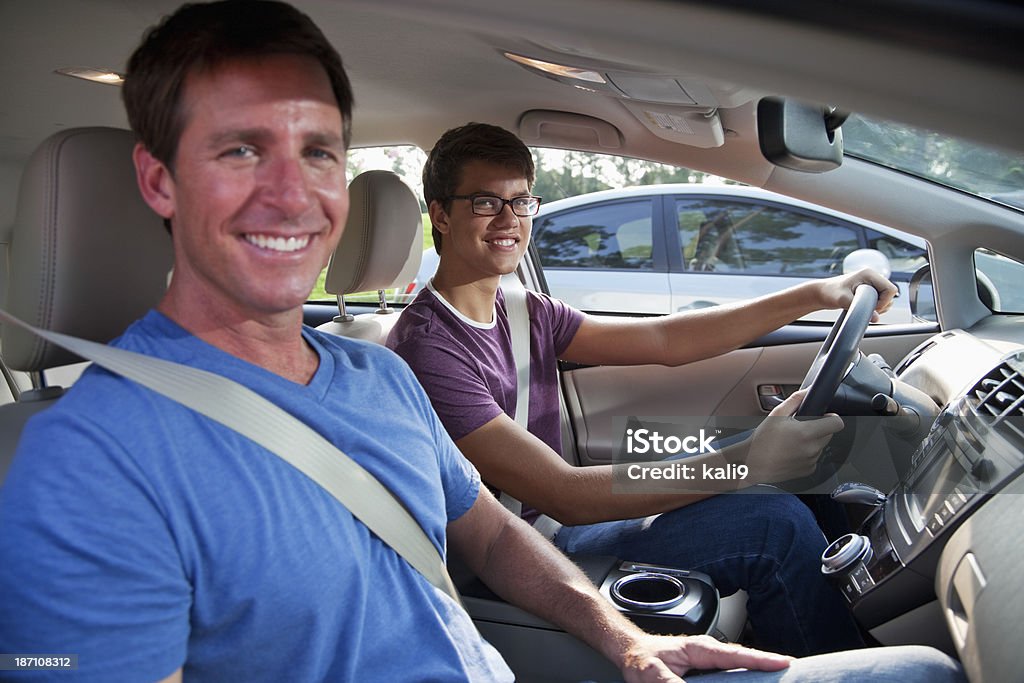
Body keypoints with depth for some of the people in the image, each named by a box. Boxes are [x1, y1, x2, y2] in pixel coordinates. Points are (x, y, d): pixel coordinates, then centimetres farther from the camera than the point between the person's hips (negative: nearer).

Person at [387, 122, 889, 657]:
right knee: (775, 525, -14)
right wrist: (746, 463, -29)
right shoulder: (426, 348, -21)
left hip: (543, 527, 9)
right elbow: (563, 496, -26)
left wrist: (815, 295, -2)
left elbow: (664, 340, 2)